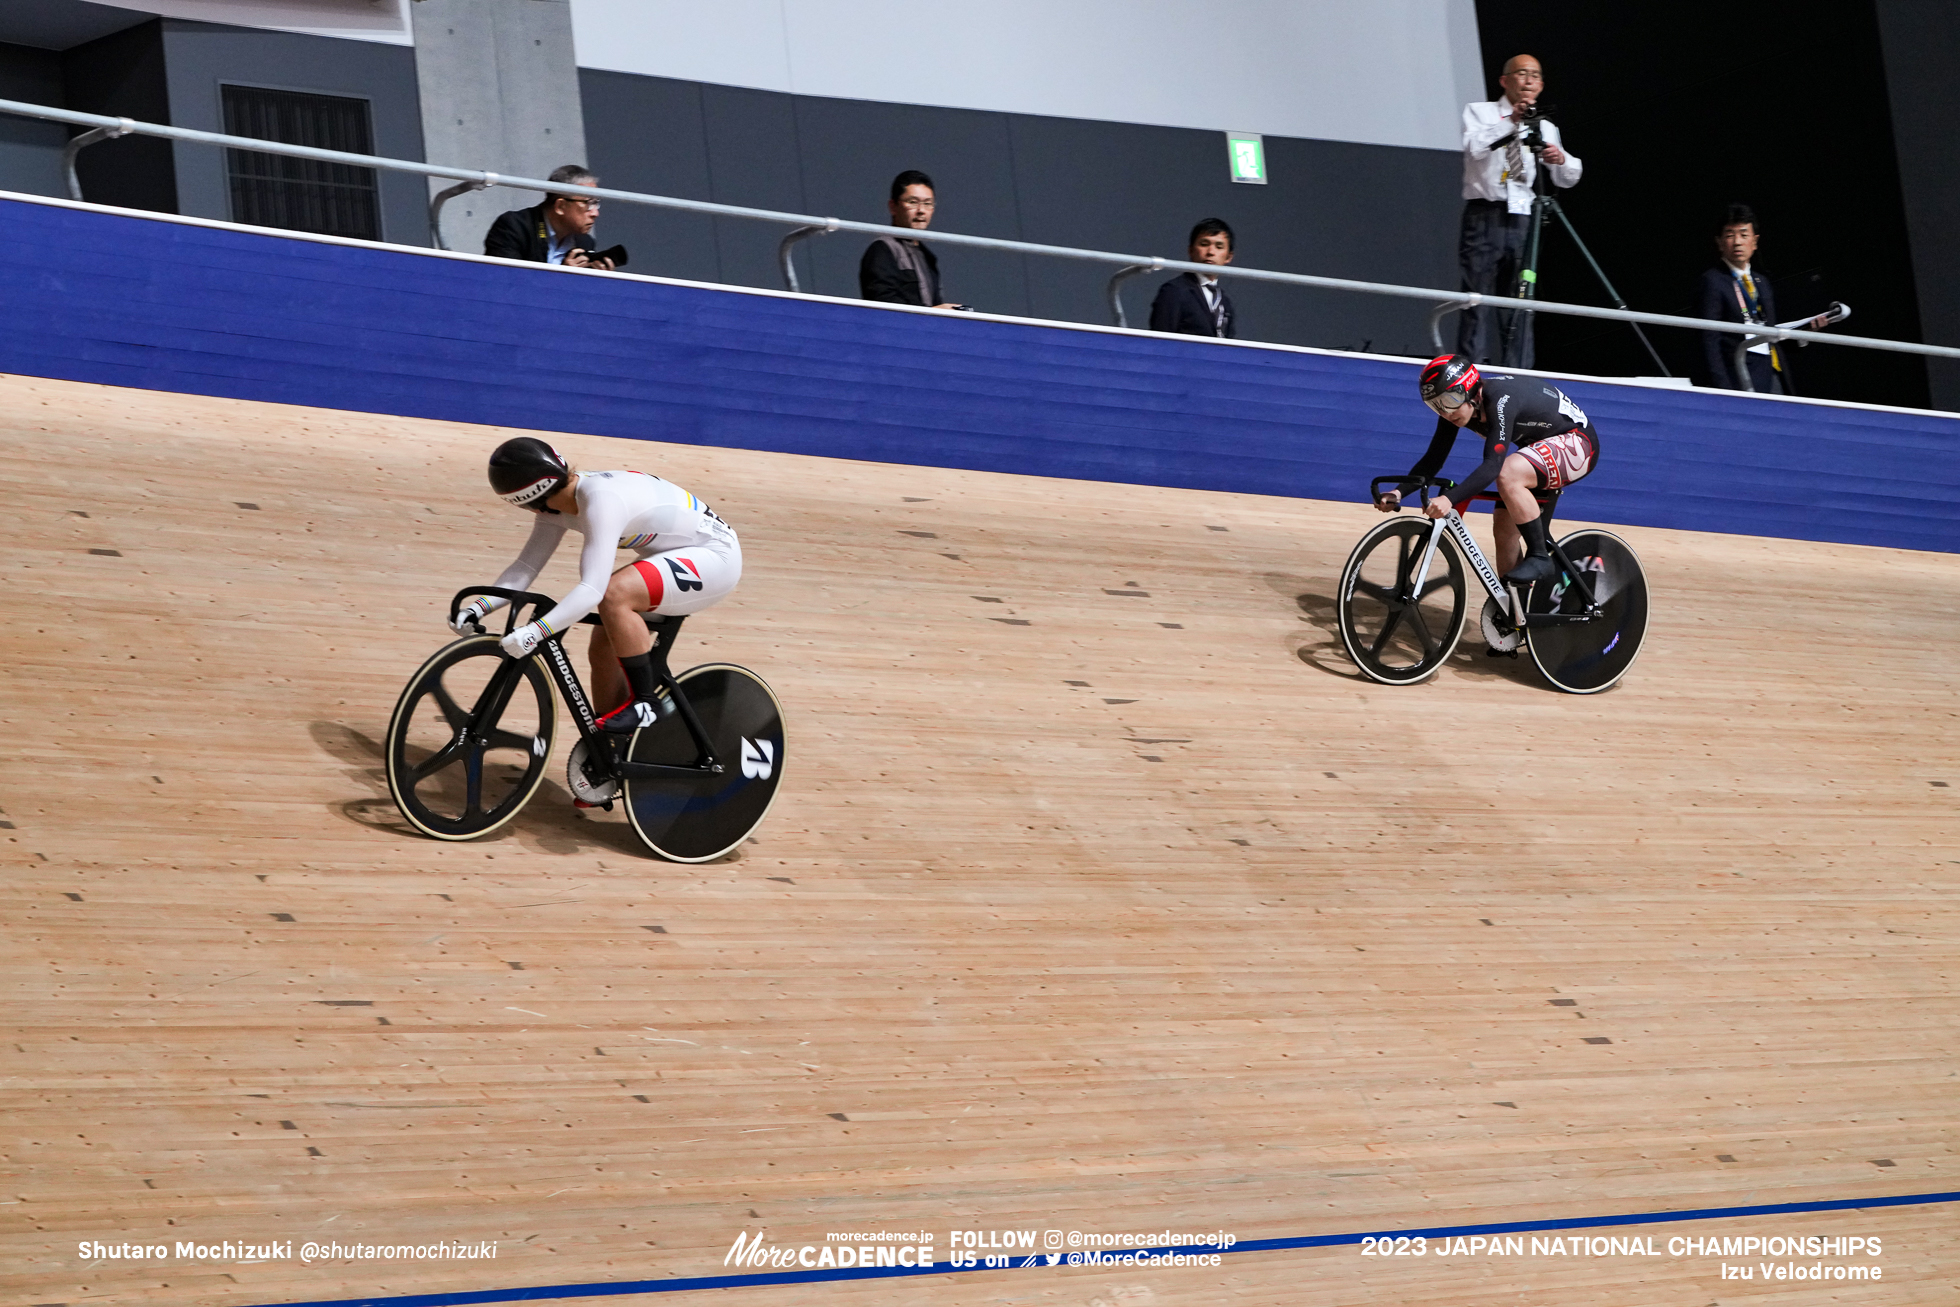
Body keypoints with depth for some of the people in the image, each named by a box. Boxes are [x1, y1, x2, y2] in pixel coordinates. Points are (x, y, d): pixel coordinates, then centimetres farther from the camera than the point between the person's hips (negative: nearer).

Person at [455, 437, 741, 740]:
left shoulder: (601, 502, -32)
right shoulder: (555, 502, -4)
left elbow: (592, 590, -38)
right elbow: (526, 567, -3)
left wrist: (534, 632, -43)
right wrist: (482, 606, -16)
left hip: (714, 555, -10)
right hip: (672, 555, 10)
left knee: (614, 594, -30)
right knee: (604, 647, 5)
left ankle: (647, 702, -15)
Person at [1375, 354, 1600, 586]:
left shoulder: (1500, 401, -33)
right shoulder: (1455, 405, -10)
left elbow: (1493, 465, -43)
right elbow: (1433, 459, -7)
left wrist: (1450, 499, -54)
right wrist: (1398, 492, -23)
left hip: (1575, 441, -9)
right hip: (1539, 445, 9)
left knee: (1508, 474, -34)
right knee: (1505, 531, 1)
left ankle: (1540, 557, -23)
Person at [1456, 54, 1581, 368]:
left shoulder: (1545, 127, 19)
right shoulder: (1479, 113, 9)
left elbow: (1568, 178, 8)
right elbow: (1474, 147, -13)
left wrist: (1561, 159, -14)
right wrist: (1511, 121, -22)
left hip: (1524, 221, 3)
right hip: (1485, 216, -3)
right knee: (1478, 303, -8)